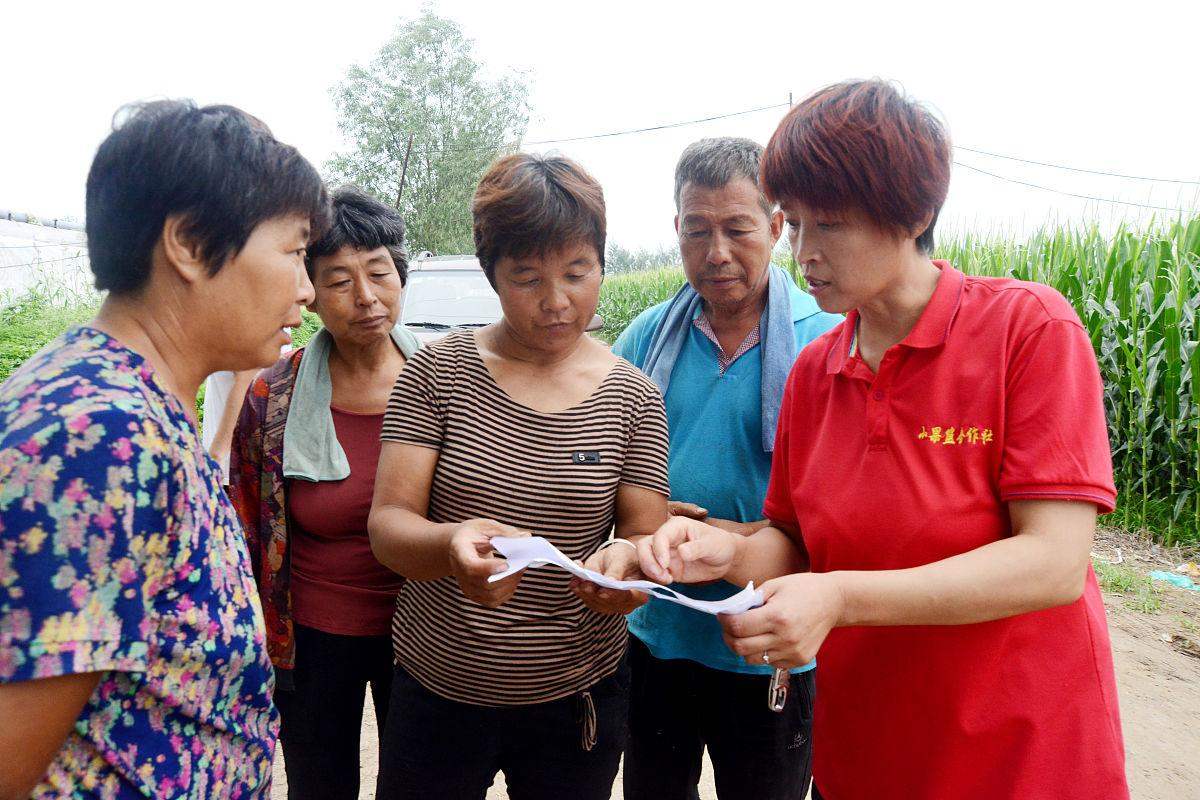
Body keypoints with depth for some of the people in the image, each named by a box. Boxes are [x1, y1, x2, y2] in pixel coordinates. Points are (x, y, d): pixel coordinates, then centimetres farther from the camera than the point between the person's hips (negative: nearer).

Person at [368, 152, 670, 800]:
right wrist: (452, 543, -33)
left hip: (577, 697, 1)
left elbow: (648, 540, -4)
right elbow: (387, 525, -11)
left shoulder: (632, 398, -4)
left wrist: (626, 563, -28)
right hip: (436, 690, 0)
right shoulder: (437, 373, -7)